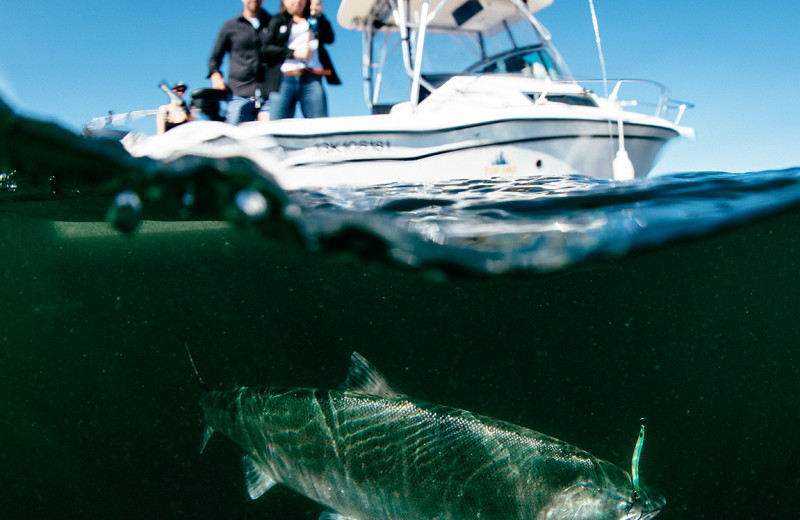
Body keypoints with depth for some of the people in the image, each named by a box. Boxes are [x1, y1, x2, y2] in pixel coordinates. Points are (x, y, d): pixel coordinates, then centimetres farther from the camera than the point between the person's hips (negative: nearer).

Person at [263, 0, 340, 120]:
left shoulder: (313, 19, 21)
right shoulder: (278, 21, 18)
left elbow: (329, 38, 4)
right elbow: (267, 48, 5)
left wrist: (319, 16, -7)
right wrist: (294, 53, -6)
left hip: (312, 79, 1)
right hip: (285, 79, 0)